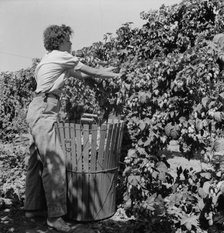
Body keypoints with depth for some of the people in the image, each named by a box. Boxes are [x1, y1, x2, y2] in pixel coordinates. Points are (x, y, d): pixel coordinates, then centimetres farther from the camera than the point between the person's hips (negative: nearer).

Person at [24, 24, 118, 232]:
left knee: (38, 160, 12)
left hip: (37, 111, 10)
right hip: (44, 111, -10)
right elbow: (91, 72, 4)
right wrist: (114, 75, 17)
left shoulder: (51, 59, 23)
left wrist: (104, 72, 25)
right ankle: (55, 215, -9)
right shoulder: (61, 56, -4)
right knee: (54, 161, -11)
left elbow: (79, 75, 24)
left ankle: (32, 207, 20)